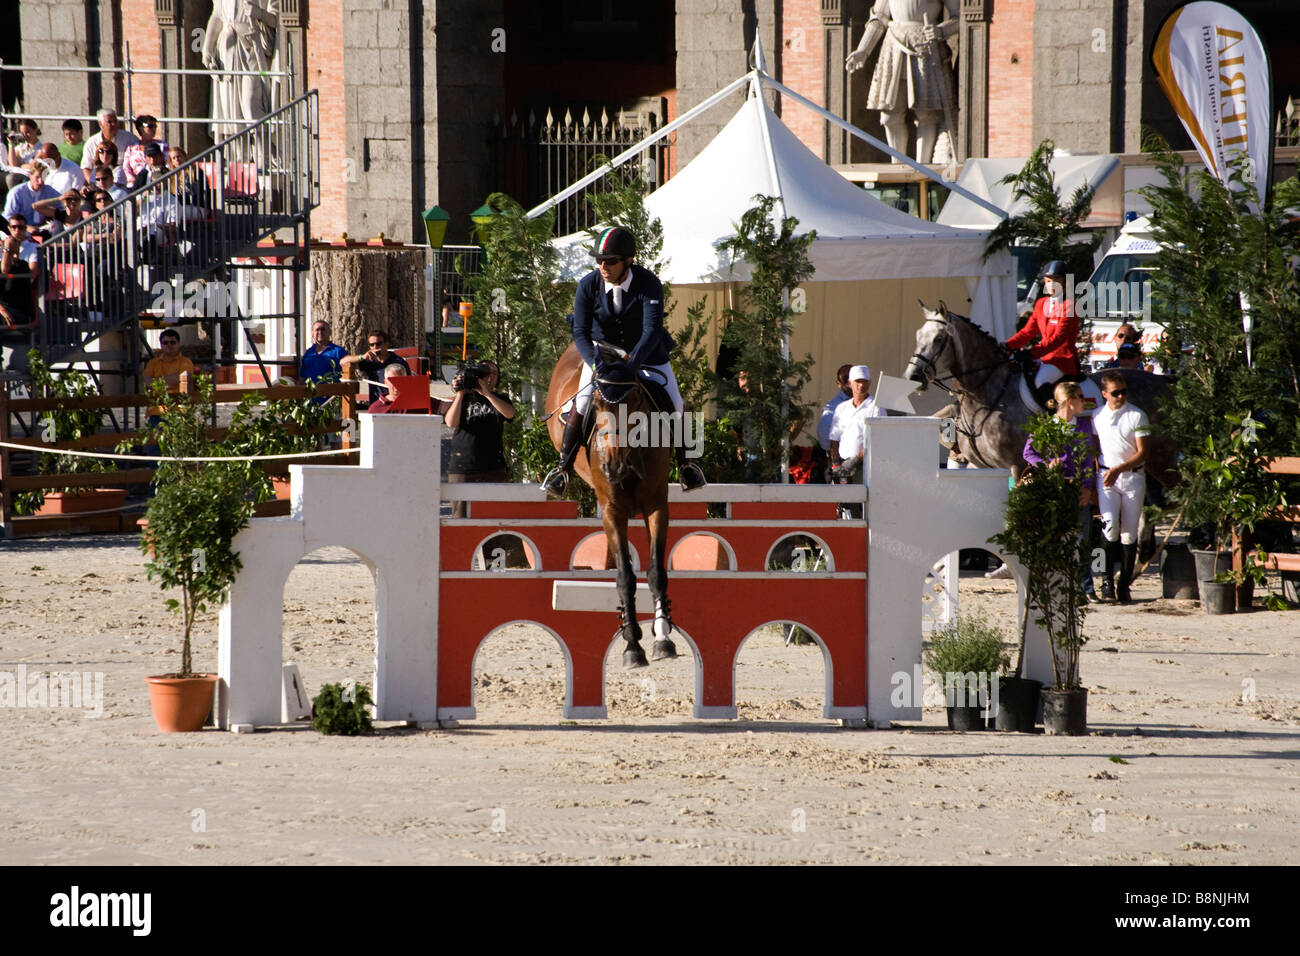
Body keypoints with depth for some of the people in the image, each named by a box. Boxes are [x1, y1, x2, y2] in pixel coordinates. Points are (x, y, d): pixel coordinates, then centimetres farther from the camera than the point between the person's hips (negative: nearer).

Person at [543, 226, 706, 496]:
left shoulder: (649, 284, -26)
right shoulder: (588, 285, -21)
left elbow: (652, 329, -32)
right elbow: (580, 332, -19)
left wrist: (633, 362, -46)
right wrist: (594, 362, -37)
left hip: (647, 353, -1)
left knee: (672, 407, -7)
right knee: (581, 405, -16)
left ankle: (684, 464, 19)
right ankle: (562, 469, -3)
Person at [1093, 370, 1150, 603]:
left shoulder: (1137, 416, -1)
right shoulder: (1097, 416, 9)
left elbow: (1142, 453, -4)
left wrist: (1119, 469, -16)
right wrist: (1092, 480, 10)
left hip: (1133, 476, -1)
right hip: (1106, 477, 1)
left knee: (1129, 531, 0)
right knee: (1110, 526, -16)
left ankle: (1124, 585, 4)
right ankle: (1107, 580, -9)